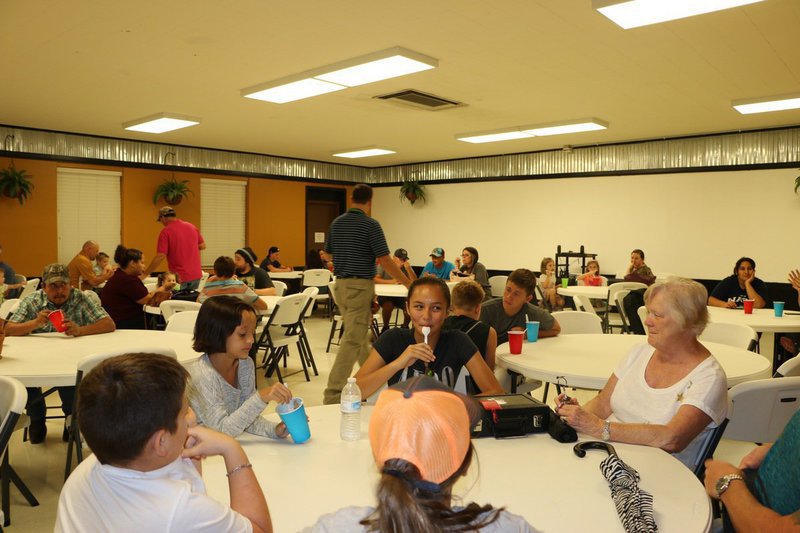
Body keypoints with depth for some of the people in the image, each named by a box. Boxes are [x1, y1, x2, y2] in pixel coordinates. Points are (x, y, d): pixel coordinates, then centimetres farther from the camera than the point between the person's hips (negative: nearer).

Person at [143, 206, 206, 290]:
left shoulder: (166, 231, -11)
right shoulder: (192, 227, 4)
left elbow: (160, 256, -15)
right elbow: (202, 246, 15)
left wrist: (145, 274, -8)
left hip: (179, 277, -5)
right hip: (196, 275, 5)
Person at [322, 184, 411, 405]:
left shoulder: (336, 223, 7)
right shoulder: (370, 224, -14)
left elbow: (328, 254, 17)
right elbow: (385, 260, -15)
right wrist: (408, 283, -5)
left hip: (340, 285, 8)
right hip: (360, 286, -8)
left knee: (358, 335, 21)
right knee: (352, 340, -5)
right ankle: (333, 394, -6)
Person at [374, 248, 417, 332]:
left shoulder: (406, 267, 0)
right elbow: (375, 279, -20)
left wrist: (408, 268, -23)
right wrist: (391, 281, -28)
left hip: (400, 295, 3)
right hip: (385, 294, -3)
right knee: (388, 305, -33)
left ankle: (405, 326, 6)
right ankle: (385, 327, -5)